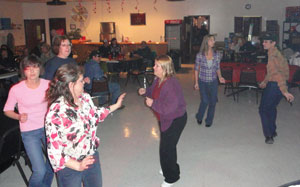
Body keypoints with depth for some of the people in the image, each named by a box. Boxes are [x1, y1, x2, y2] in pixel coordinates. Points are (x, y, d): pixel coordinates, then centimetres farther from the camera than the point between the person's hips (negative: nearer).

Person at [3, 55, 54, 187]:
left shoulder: (48, 84, -7)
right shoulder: (16, 89, -13)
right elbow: (7, 110, -1)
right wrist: (19, 116, -19)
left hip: (48, 127, 4)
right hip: (29, 133, -3)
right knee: (40, 171, -8)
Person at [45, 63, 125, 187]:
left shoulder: (85, 98, -4)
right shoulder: (55, 112, -26)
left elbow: (95, 115, 17)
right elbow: (54, 149, -23)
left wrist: (116, 105, 23)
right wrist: (78, 166, -31)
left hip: (91, 157, 7)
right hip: (70, 166, -7)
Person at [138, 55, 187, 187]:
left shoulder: (171, 84, -33)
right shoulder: (159, 79, -3)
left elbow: (170, 107, -36)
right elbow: (154, 91, 17)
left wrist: (153, 104, -30)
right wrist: (145, 91, -3)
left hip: (175, 120, -9)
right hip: (165, 119, 9)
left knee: (166, 148, 1)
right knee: (166, 144, 25)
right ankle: (168, 167, 50)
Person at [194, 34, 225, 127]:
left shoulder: (217, 55, -2)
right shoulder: (200, 55, -8)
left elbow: (218, 68, 9)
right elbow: (196, 69, -2)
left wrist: (220, 77, -9)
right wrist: (196, 82, -4)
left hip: (213, 82, 3)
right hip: (203, 82, -2)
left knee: (212, 102, 6)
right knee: (205, 101, -10)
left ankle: (209, 121, 26)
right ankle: (199, 117, 20)